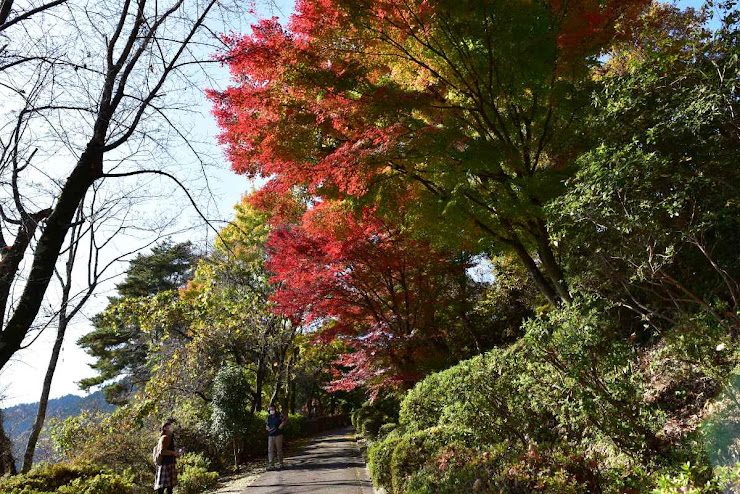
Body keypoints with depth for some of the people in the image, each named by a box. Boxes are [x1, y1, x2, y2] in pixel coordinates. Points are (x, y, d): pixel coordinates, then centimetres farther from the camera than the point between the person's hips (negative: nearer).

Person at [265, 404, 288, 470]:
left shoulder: (279, 415, -3)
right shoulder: (269, 417, 12)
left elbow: (286, 420, -4)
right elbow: (267, 425, 22)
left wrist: (282, 424, -17)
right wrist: (267, 428, 1)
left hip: (278, 435, -4)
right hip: (270, 436, 4)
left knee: (279, 450, 3)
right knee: (270, 450, -2)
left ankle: (280, 464, 15)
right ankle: (271, 465, 1)